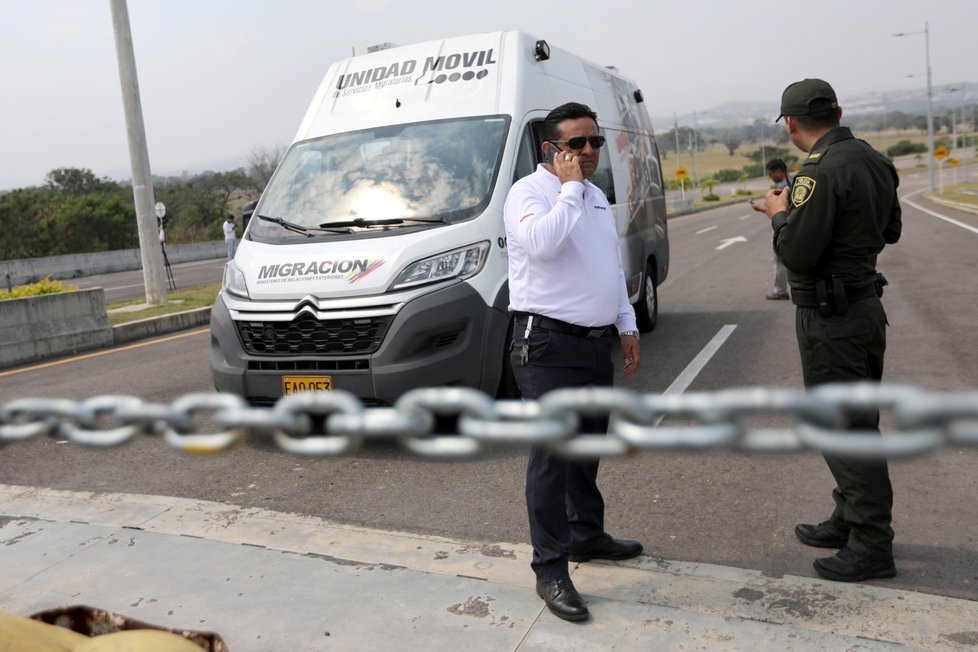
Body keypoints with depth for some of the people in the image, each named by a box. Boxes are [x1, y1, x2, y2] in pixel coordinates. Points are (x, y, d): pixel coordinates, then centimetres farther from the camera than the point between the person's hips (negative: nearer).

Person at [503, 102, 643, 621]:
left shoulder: (596, 197, 16)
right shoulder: (530, 192, -10)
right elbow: (541, 243, -32)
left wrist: (627, 327, 20)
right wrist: (569, 188, -20)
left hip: (597, 343, 9)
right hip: (549, 346, -8)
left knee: (588, 445, 19)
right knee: (552, 453, -7)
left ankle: (587, 534, 36)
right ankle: (550, 570, 1)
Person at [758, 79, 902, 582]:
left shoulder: (821, 171, -21)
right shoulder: (874, 162, 8)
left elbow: (797, 254, -23)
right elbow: (890, 231, 19)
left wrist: (780, 213, -4)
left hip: (830, 318, -10)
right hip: (866, 303, 10)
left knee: (843, 428, -1)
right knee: (857, 422, 18)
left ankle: (871, 546, 9)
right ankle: (849, 520, 32)